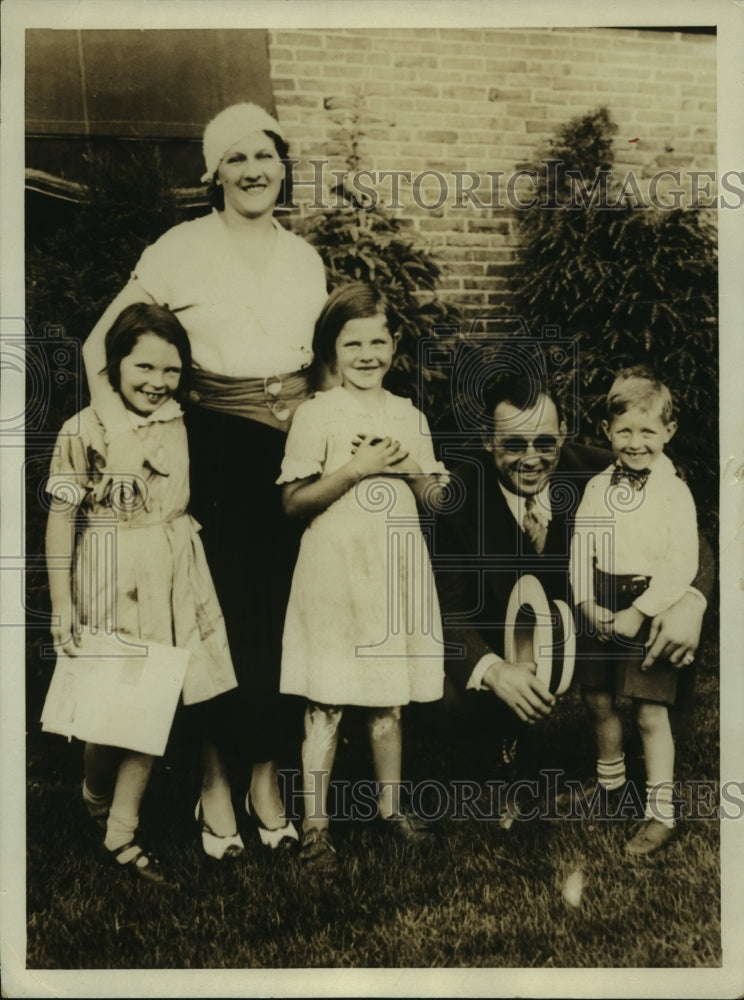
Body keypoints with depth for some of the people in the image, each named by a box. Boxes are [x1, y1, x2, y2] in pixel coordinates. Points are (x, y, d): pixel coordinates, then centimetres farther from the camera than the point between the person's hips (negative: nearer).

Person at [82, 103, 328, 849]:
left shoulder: (305, 257, 12)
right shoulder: (182, 250, -2)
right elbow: (99, 346, -6)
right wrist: (121, 435, -20)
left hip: (298, 447, 4)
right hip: (217, 451, -3)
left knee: (287, 618, 5)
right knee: (226, 617, 1)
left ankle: (266, 778, 22)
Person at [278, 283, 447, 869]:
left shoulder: (410, 417, 10)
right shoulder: (316, 415, -4)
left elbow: (431, 496, 13)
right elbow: (294, 501, -9)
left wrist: (407, 466, -7)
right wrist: (357, 468, -16)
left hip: (396, 572, 4)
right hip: (334, 573, -4)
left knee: (390, 699, 14)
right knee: (326, 703, 2)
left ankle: (390, 805, 31)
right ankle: (315, 823, 16)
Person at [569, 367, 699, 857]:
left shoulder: (674, 492, -11)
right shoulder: (597, 487, 4)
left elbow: (682, 566, -16)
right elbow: (581, 545, 4)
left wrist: (639, 612, -19)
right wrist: (585, 602, -7)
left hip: (651, 615, -5)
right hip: (602, 615, 5)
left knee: (651, 712, -1)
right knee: (598, 700, 16)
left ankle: (662, 813, 14)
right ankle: (610, 779, 42)